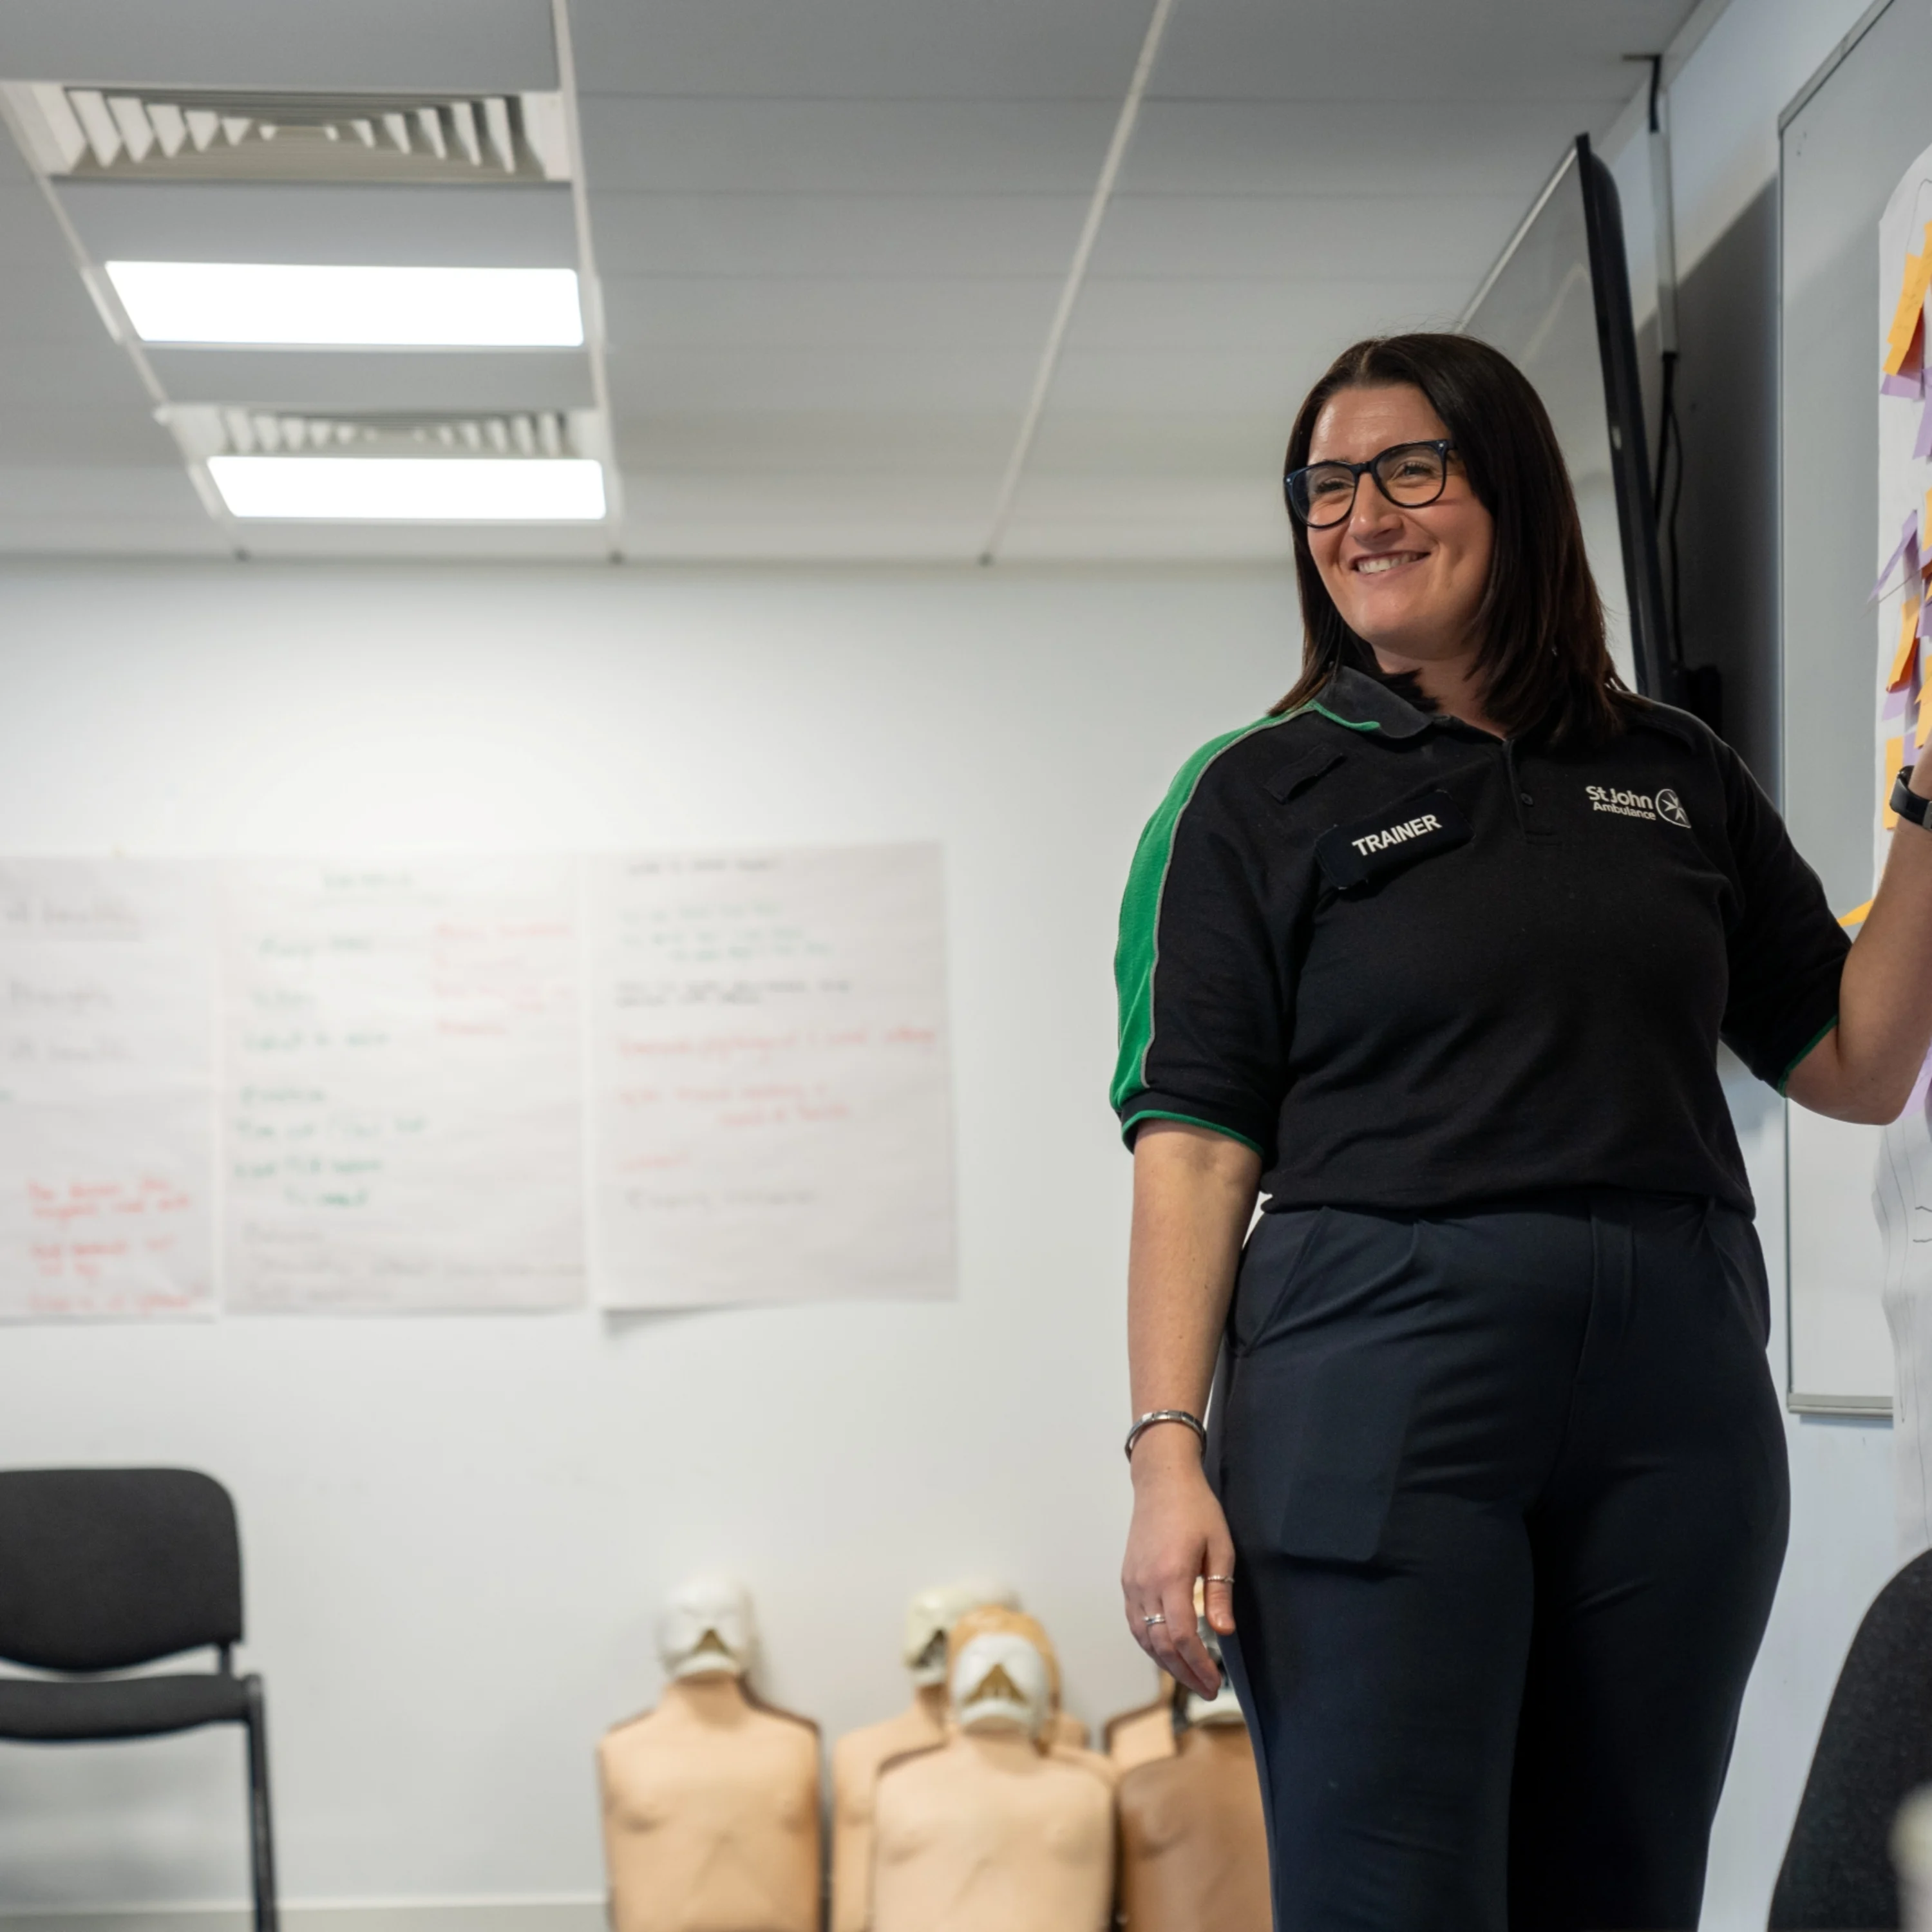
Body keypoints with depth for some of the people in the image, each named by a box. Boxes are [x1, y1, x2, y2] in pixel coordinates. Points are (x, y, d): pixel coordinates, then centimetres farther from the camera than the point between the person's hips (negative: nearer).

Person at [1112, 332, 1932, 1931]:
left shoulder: (1678, 777, 14)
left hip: (1677, 1380, 3)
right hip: (1380, 1375, -3)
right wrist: (1169, 1453, -13)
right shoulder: (1259, 795, 5)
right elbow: (1196, 1141, -3)